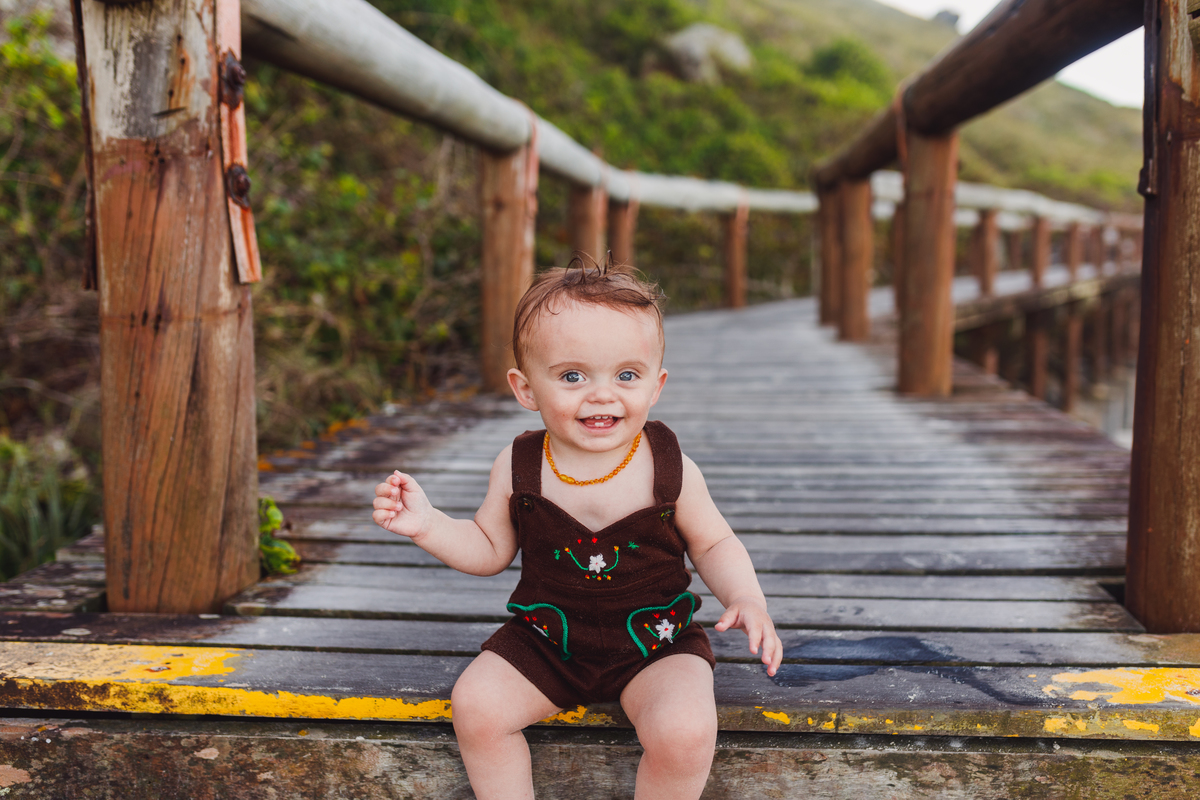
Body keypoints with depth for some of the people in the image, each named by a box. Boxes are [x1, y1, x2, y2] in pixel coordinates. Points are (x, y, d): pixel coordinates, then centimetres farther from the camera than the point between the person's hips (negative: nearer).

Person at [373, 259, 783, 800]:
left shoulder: (670, 469, -12)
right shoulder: (518, 468, -7)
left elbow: (714, 543, 2)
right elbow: (490, 549, 5)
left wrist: (747, 599, -17)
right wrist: (429, 526, -11)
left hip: (654, 639, -2)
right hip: (546, 640, 2)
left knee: (685, 732, -26)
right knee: (474, 705, -16)